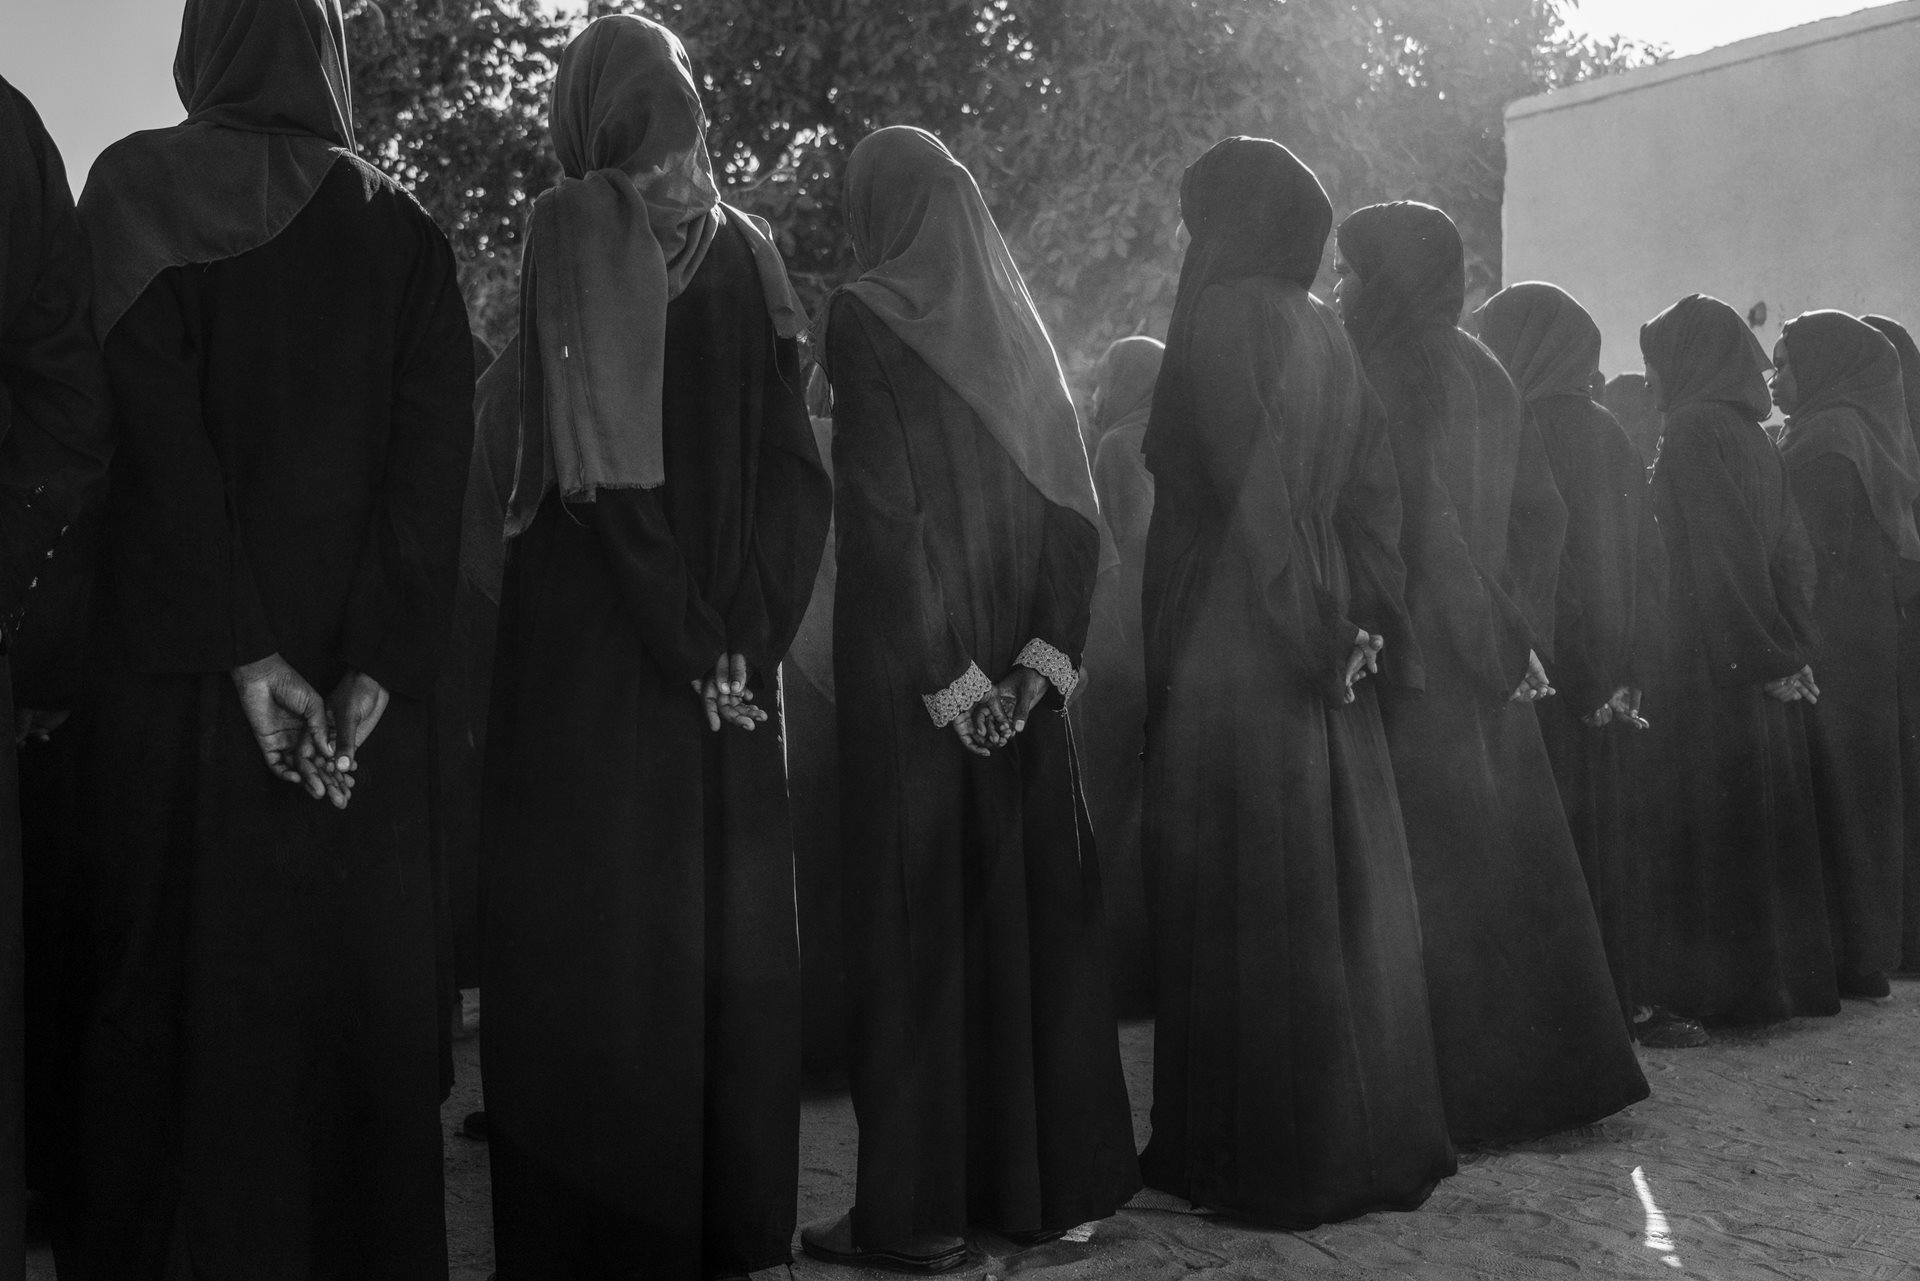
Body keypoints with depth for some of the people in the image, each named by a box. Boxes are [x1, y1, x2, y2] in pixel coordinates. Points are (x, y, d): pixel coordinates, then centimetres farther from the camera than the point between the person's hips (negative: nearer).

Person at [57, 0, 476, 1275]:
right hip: (366, 685, 1)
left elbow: (156, 429, -10)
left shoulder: (136, 190, 2)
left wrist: (245, 653, -13)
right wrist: (376, 671, -9)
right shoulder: (405, 229, 7)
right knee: (360, 988, 7)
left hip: (181, 675, -1)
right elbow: (436, 455, -4)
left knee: (180, 979, 6)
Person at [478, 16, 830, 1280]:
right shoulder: (576, 244, 2)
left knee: (737, 934, 5)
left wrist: (750, 636, -9)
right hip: (597, 648, -1)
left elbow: (794, 467, -1)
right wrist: (698, 648, -8)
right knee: (611, 938, 3)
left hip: (729, 659, 2)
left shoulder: (744, 253, 5)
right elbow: (605, 469, -7)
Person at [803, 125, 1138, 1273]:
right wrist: (1040, 659, 1)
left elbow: (883, 511, -15)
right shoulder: (1014, 325, 11)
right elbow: (1076, 513, 6)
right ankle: (1045, 1178, 20)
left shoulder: (866, 319, -6)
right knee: (1027, 912, 11)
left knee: (920, 922, 0)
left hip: (909, 676, -5)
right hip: (1017, 673, 6)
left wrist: (947, 681, -13)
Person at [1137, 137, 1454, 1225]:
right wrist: (1362, 625, 3)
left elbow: (1249, 491, -17)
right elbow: (1375, 487, 8)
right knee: (1342, 895, 12)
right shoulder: (1324, 332, 13)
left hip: (1231, 649, -7)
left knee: (1250, 905, 0)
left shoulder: (1223, 319, -9)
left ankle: (1268, 1157, 9)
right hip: (1321, 653, 7)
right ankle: (1372, 1136, 21)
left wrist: (1323, 629, -13)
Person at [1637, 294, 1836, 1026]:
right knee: (1766, 816, 12)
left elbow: (1723, 549, -17)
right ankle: (1787, 976, 19)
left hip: (1707, 661, -8)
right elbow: (1792, 551, 11)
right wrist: (1790, 652, 9)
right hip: (1762, 663, 8)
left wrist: (1770, 655, -13)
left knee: (1706, 825, -2)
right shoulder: (1754, 437, 13)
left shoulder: (1693, 429, -11)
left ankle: (1719, 987, 2)